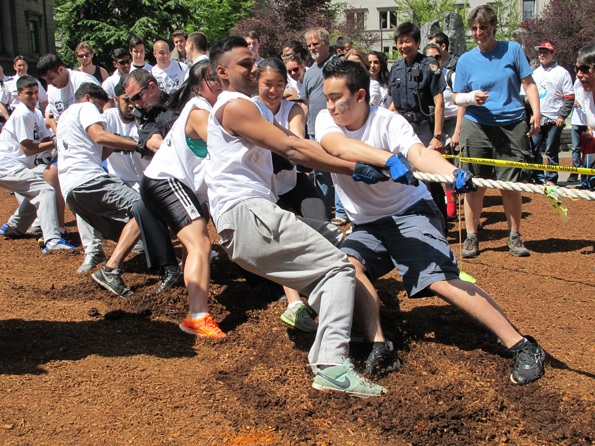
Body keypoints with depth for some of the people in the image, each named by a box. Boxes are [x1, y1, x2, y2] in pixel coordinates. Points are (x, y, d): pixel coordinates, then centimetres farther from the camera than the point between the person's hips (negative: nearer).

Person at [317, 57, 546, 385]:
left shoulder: (387, 122, -15)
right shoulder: (326, 120, -7)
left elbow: (419, 153, -33)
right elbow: (338, 147, -30)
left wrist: (454, 173, -55)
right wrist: (388, 158, -46)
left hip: (410, 212, -4)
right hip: (367, 225, 5)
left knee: (440, 281, -20)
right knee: (347, 263, -24)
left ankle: (522, 346, -14)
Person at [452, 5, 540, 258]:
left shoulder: (513, 50, 5)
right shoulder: (466, 60, 6)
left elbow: (528, 84, 6)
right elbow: (455, 97, 7)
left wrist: (536, 113, -6)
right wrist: (471, 98, -14)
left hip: (512, 126, 0)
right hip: (477, 127, 1)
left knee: (511, 186, 0)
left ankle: (514, 237, 15)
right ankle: (471, 237, 12)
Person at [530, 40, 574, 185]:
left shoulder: (562, 72, -1)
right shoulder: (535, 73, 14)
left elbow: (569, 97, -4)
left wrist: (562, 116, -13)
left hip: (554, 120, -5)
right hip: (537, 119, 5)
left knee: (551, 152, 0)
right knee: (534, 149, 3)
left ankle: (551, 179, 9)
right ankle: (538, 177, 13)